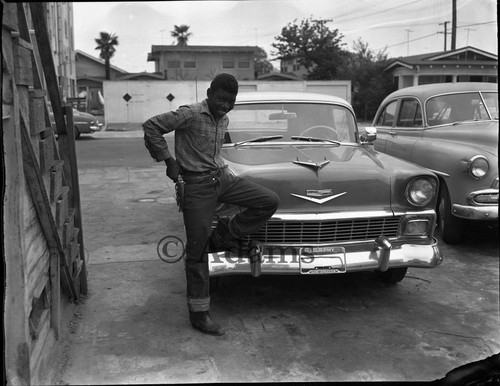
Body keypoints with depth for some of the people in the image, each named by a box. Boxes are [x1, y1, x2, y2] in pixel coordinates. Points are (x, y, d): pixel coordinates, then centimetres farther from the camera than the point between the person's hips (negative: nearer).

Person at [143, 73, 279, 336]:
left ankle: (225, 236, 4)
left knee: (270, 201, -8)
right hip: (197, 185, -7)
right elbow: (151, 126, -11)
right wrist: (168, 160, -12)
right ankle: (199, 313, 8)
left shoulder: (224, 120, 10)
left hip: (223, 177, 7)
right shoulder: (190, 114, -12)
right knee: (197, 251, -2)